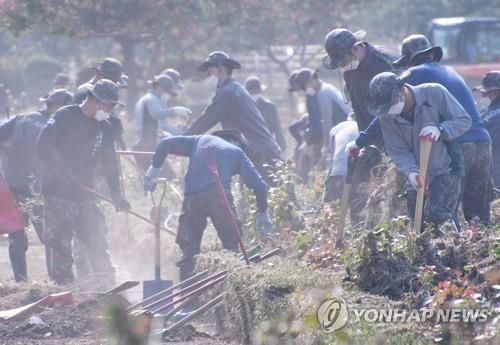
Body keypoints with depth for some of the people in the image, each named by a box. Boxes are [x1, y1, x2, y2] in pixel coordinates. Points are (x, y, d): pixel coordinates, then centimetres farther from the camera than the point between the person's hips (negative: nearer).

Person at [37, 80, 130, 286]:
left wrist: (116, 194, 8)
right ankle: (62, 286, -5)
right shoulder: (65, 117, -7)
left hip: (84, 194, 6)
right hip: (58, 191, -6)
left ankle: (108, 286, 13)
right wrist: (65, 173, -22)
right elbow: (44, 146, -15)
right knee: (61, 243, -8)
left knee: (96, 242, 6)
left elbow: (109, 162, 17)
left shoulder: (104, 128, 12)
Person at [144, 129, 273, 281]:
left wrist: (155, 168, 19)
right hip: (219, 194, -2)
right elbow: (259, 184, 14)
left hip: (192, 197, 2)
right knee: (233, 245, 6)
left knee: (189, 247, 10)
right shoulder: (237, 152, 21)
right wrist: (262, 212, 22)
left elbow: (166, 143, 18)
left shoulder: (200, 140, 27)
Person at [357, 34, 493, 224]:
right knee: (479, 217, 10)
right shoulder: (450, 73, 26)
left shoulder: (415, 74, 4)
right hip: (483, 144, 7)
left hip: (457, 147, -7)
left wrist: (361, 141, 4)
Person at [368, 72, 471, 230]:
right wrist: (410, 171, -28)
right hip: (417, 179, 5)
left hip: (445, 171, -4)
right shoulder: (387, 117, -6)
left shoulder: (435, 93, -15)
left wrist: (440, 130, -30)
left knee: (435, 215, -24)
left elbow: (465, 121, -11)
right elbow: (398, 151, -8)